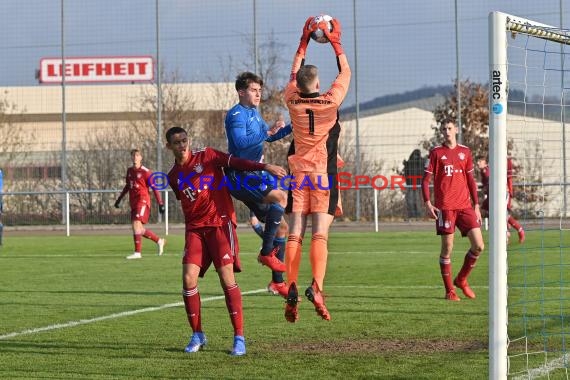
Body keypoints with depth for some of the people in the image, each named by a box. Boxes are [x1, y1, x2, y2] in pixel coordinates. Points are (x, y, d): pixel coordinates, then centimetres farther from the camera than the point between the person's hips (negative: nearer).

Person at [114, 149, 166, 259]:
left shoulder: (146, 172, -6)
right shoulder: (129, 171, 14)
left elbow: (154, 188, -6)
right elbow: (127, 186, 27)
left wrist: (160, 204, -9)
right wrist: (119, 199, 31)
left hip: (143, 201, -7)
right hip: (133, 203, 7)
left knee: (136, 224, -19)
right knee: (140, 229, 8)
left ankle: (138, 252, -17)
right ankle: (159, 241, 28)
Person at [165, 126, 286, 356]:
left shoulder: (206, 156, 2)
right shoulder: (173, 176, 14)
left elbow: (236, 163, -8)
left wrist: (264, 167, -21)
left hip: (220, 223, -4)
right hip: (194, 229, 4)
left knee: (227, 278, -13)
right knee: (188, 279, -9)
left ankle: (239, 337, -9)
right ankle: (197, 335, 6)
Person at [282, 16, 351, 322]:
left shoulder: (293, 102, 2)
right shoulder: (330, 101, -5)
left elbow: (294, 72, 20)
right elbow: (346, 72, 11)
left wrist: (304, 40, 27)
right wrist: (335, 42, 18)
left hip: (298, 173, 2)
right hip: (325, 175, -2)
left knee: (294, 235, -1)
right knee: (320, 234, -8)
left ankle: (292, 290, -10)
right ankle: (316, 287, -25)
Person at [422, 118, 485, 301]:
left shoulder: (465, 151, 12)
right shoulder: (436, 152, 3)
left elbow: (471, 180, 16)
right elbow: (425, 180, 2)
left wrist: (476, 205, 12)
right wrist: (427, 204, -10)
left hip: (465, 206, 3)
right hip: (445, 208, -3)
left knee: (478, 246, -4)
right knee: (447, 249, -2)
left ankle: (461, 280, 16)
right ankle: (449, 290, 9)